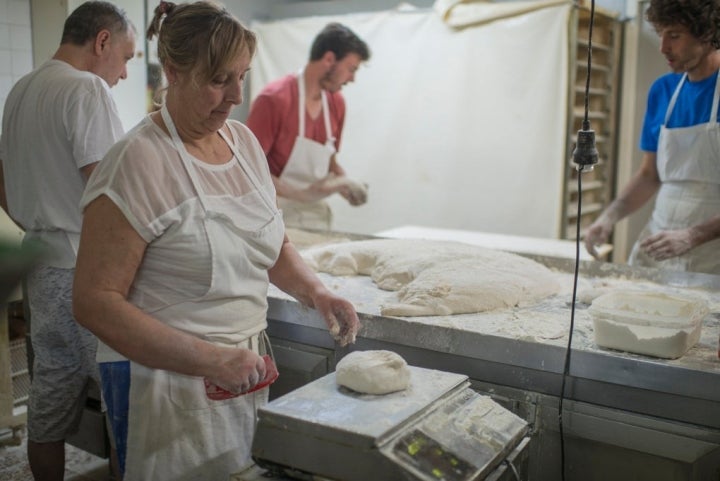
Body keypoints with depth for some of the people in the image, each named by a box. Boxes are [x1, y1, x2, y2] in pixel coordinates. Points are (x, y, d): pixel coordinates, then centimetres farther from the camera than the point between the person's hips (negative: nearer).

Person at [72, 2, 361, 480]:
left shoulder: (243, 139, 4)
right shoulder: (139, 162, -18)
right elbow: (94, 300, -19)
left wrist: (317, 292, -3)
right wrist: (213, 359, -23)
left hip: (246, 367, 6)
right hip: (167, 378, -6)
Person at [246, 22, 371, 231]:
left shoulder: (337, 103, 6)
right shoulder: (274, 99, -15)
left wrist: (344, 183, -2)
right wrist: (303, 194, -23)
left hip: (316, 219, 6)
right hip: (275, 221, -6)